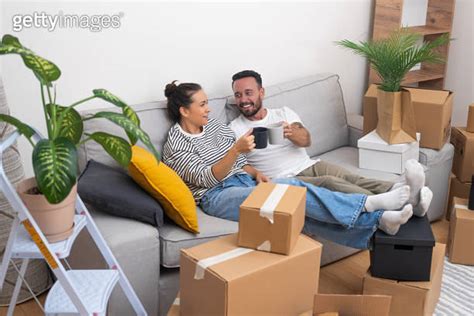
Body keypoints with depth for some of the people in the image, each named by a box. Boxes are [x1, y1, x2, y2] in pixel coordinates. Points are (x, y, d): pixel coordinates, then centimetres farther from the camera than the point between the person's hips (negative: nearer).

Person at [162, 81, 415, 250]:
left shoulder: (215, 126, 14)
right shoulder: (176, 145, -6)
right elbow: (207, 178, -17)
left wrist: (255, 173, -2)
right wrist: (235, 149, -30)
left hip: (243, 182, 7)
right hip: (218, 196, -6)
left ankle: (376, 220, -30)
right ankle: (370, 204, -29)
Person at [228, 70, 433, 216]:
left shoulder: (284, 113, 16)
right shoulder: (235, 129, 8)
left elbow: (306, 140, -2)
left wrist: (290, 133, -27)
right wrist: (255, 173, -24)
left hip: (310, 166, 5)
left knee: (351, 179, -25)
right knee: (329, 183, -32)